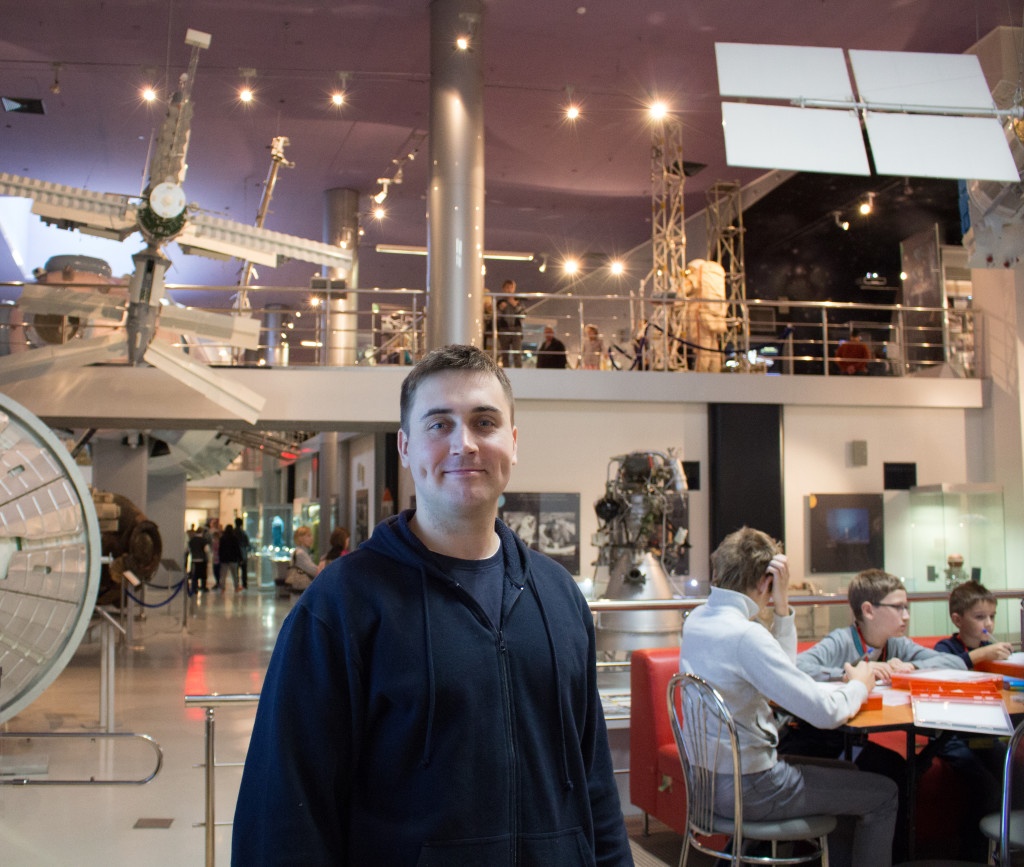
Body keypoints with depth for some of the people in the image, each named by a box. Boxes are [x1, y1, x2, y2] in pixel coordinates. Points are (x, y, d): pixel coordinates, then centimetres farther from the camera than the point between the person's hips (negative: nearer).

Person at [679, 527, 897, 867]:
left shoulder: (696, 621, 2)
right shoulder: (745, 635, -26)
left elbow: (782, 670, 13)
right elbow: (826, 712, -23)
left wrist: (782, 608, 0)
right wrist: (859, 686, -3)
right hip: (746, 788, -9)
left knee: (845, 774, 26)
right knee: (883, 795, 5)